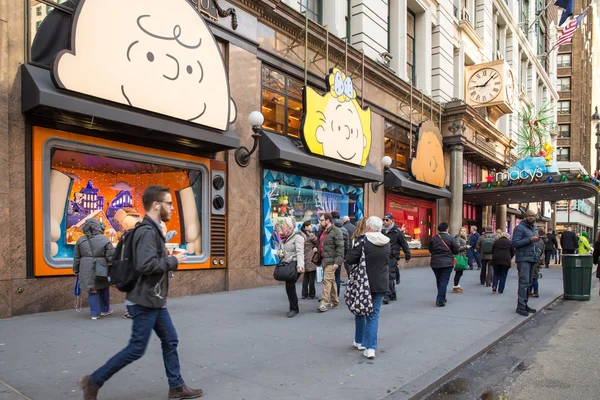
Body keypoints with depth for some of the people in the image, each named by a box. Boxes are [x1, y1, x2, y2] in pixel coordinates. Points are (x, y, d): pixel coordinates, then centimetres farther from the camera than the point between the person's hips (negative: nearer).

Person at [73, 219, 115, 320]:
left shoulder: (81, 240, 2)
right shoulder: (105, 240, -8)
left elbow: (76, 258, 9)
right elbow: (111, 257, -9)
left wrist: (76, 270, 20)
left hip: (86, 270, 2)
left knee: (92, 291, 10)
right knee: (104, 289, 17)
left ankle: (95, 313, 11)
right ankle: (105, 309, 31)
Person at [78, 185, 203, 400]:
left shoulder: (152, 230, 11)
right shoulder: (147, 231, -20)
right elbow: (145, 265, -31)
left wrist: (169, 259, 5)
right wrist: (173, 261, -20)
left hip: (155, 300, 10)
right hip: (145, 302, -10)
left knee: (170, 341, 13)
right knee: (136, 348, 1)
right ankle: (93, 381, 17)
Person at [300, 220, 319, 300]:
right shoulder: (310, 235, -15)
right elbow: (318, 243, -8)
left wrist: (314, 247, 3)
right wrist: (315, 248, 10)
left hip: (304, 258, 8)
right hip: (311, 259, -8)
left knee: (306, 277, 14)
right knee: (312, 277, 1)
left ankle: (304, 294, 18)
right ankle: (311, 294, 6)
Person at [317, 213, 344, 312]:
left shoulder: (336, 232, -12)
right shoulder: (322, 231, 14)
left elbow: (340, 247, -16)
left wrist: (337, 262, -21)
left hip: (331, 261, -9)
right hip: (324, 259, 9)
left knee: (327, 280, -12)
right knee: (331, 281, 14)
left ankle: (324, 303, -11)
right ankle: (335, 302, 23)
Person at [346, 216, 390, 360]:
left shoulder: (363, 240, -14)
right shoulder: (387, 243, 1)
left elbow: (350, 260, -16)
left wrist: (359, 260, 3)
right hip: (381, 284, 3)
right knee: (374, 315, 7)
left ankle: (360, 341, 28)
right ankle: (370, 347, 0)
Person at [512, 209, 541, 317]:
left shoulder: (534, 228, 18)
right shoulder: (520, 228, -8)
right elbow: (514, 243, -17)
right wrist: (530, 240, -21)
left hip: (532, 259, 8)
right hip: (523, 259, -8)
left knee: (529, 283, 11)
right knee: (524, 282, -12)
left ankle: (525, 304, 18)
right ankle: (520, 306, -10)